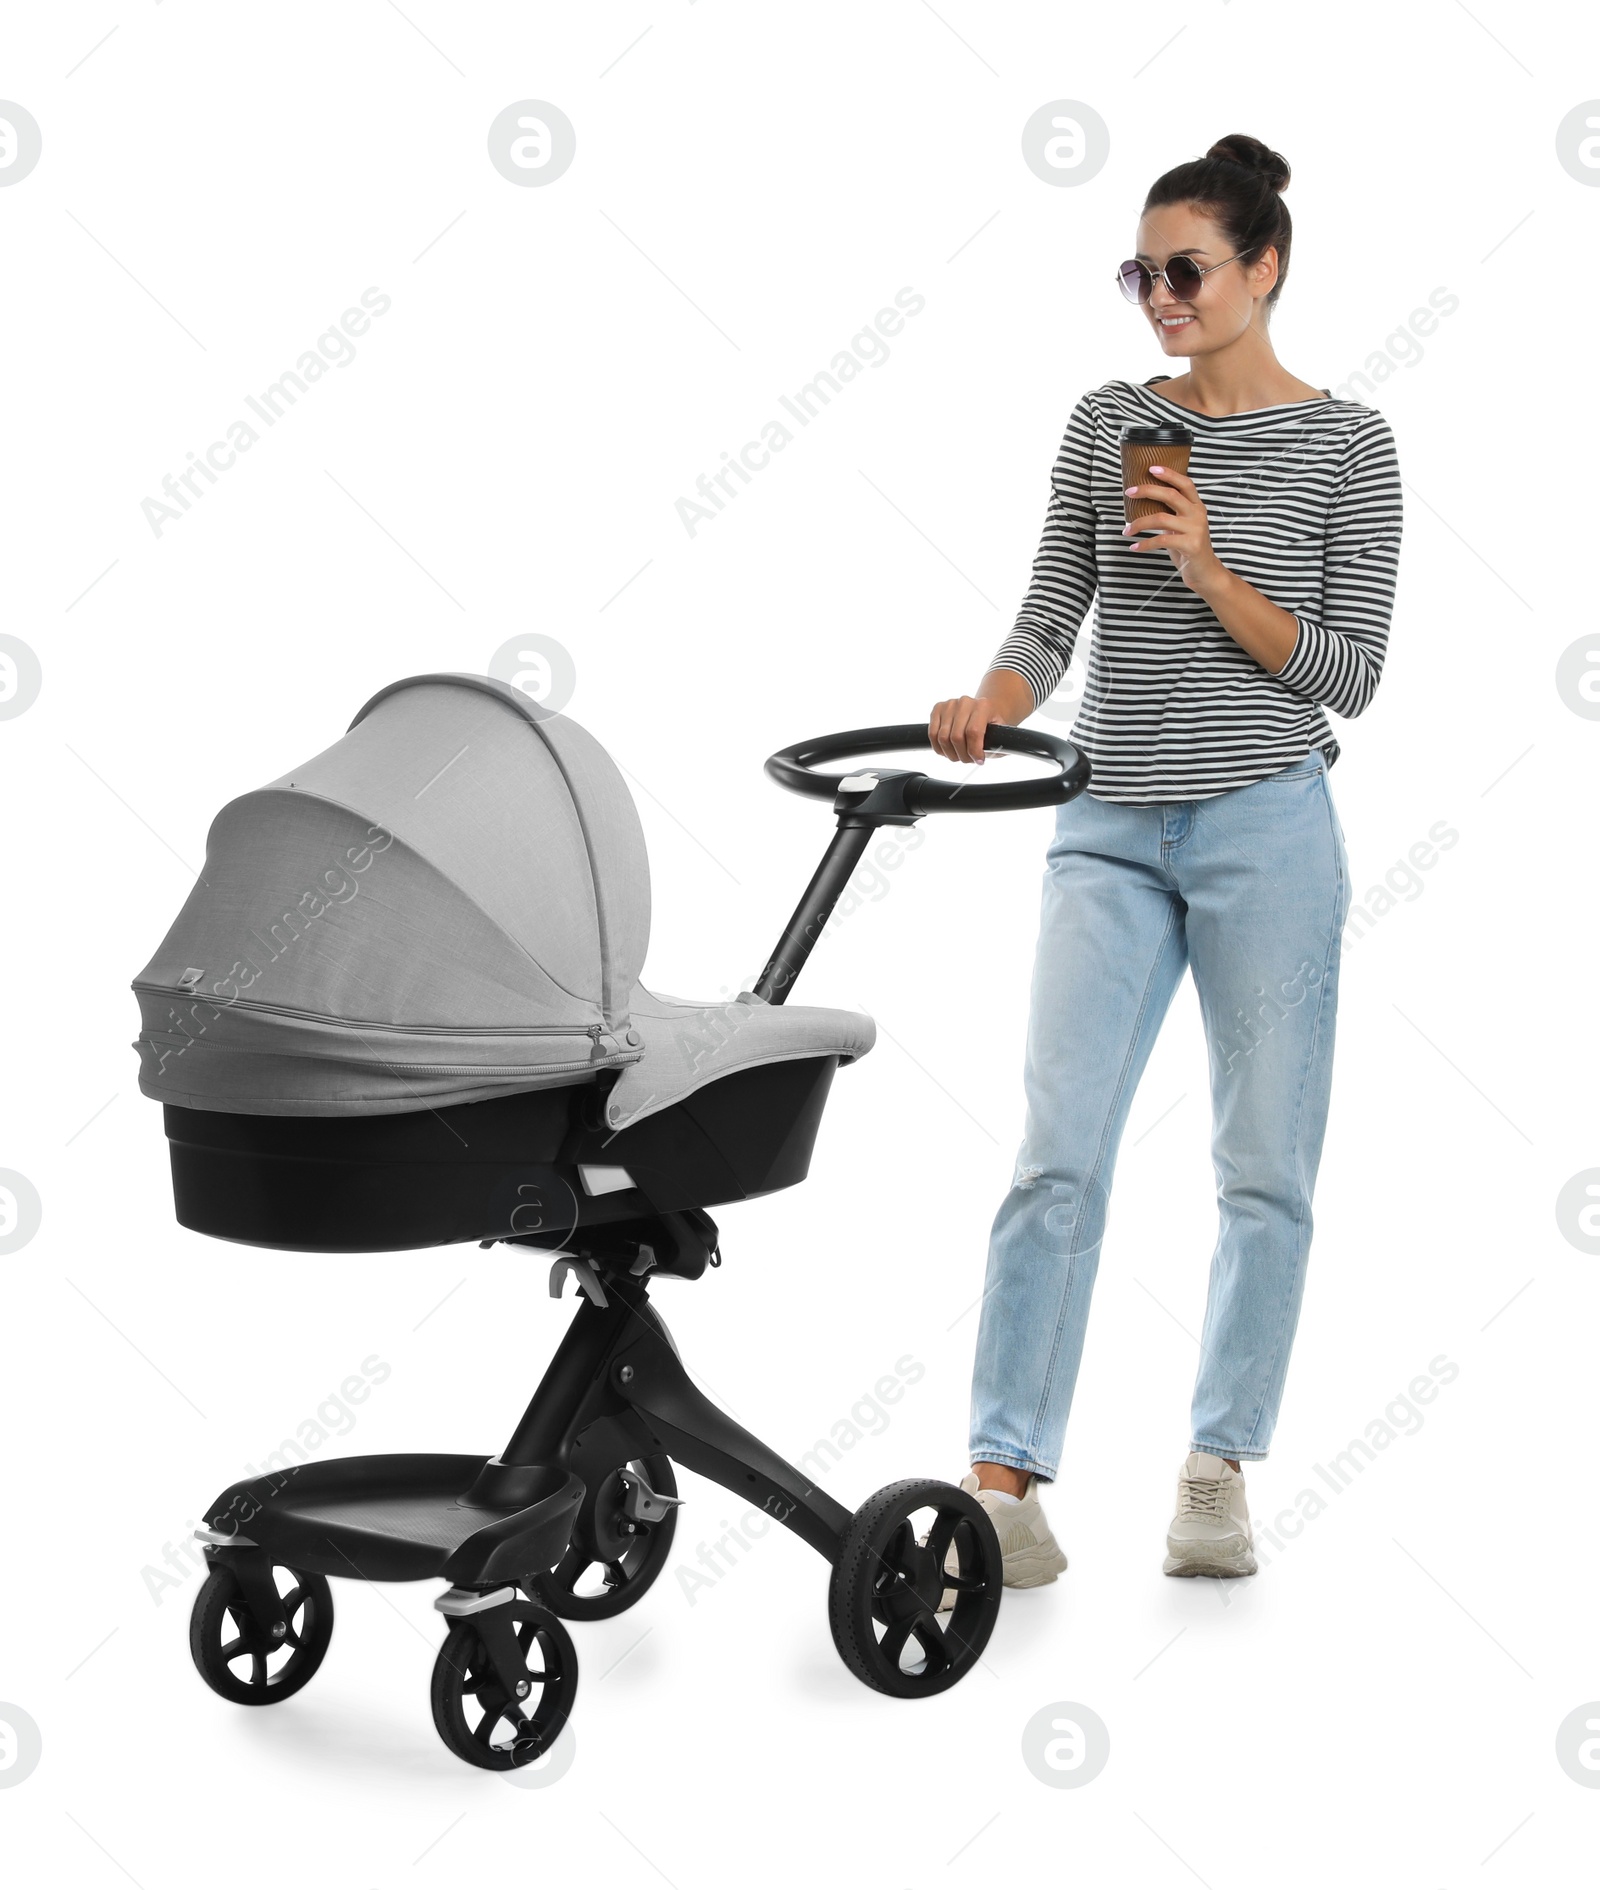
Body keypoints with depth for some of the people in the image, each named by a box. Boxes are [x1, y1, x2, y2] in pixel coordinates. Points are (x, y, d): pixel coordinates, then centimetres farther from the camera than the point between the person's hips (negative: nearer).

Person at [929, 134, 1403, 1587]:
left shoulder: (1346, 444, 0)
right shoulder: (1108, 425, 9)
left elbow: (1349, 673, -5)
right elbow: (1051, 617, 4)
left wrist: (1209, 572, -16)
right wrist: (994, 701, -16)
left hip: (1266, 829, -2)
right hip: (1111, 830, 2)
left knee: (1266, 1166, 5)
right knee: (1059, 1152, -6)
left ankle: (1221, 1468, 19)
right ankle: (1005, 1478, -3)